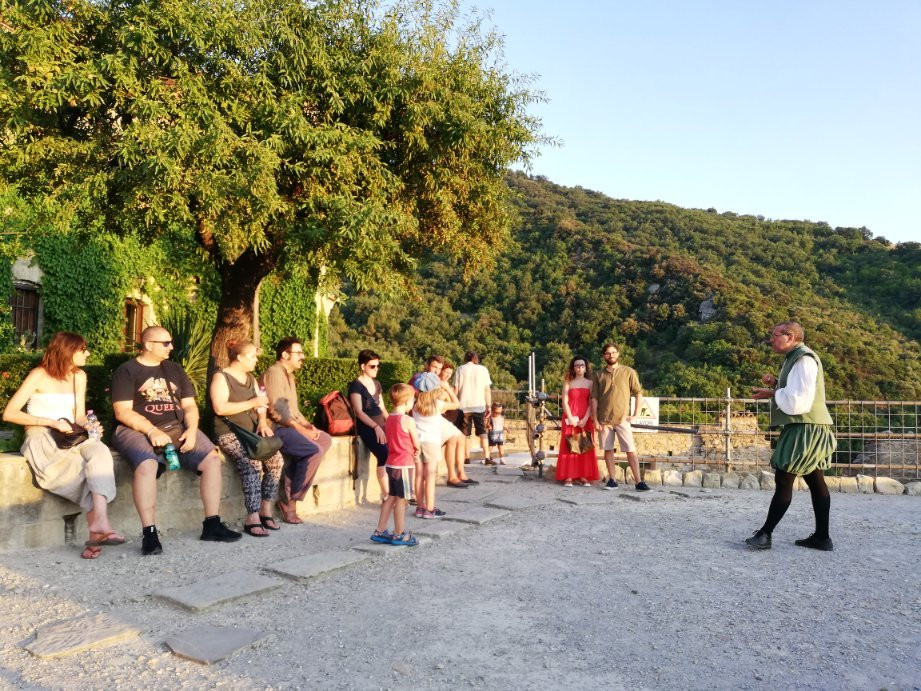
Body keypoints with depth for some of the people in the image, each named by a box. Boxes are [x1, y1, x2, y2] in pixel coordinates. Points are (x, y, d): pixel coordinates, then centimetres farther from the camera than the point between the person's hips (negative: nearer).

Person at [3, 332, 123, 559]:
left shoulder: (79, 376, 13)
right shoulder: (39, 376, -4)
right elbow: (9, 413, -9)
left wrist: (90, 427, -10)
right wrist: (51, 423, -17)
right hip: (41, 438, -4)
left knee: (100, 452, -32)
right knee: (81, 466, -34)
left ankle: (98, 525, -47)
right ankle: (99, 525, -30)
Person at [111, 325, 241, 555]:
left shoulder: (175, 370, 18)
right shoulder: (126, 371, 2)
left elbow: (189, 405, 13)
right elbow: (122, 412, -8)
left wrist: (191, 430, -7)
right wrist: (152, 431, -21)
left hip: (177, 428, 5)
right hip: (138, 431, -5)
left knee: (212, 458, -15)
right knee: (147, 465, -36)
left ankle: (212, 525, -8)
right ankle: (149, 534, -31)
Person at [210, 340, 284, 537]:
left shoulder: (250, 378, 19)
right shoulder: (221, 377, -4)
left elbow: (260, 405, 16)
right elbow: (220, 408, -18)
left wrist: (263, 422, -5)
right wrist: (252, 403, -15)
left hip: (252, 432, 7)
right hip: (230, 433, -7)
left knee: (276, 459, -18)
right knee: (252, 462, -32)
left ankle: (266, 511, -8)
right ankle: (252, 518, -28)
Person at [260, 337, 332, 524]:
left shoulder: (288, 376, 21)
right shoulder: (274, 373, -12)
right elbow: (277, 410, -20)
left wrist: (308, 425, 4)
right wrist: (302, 430, -18)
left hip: (288, 426, 10)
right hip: (275, 429, -10)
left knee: (325, 440, -1)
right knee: (315, 450, -24)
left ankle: (290, 485, -6)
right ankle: (289, 499, -14)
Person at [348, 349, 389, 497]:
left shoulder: (376, 384, 17)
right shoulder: (356, 385, -5)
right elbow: (359, 412, -13)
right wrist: (375, 427, -23)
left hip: (380, 424, 7)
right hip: (366, 427, -6)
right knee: (384, 456, -26)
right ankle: (386, 495, -19)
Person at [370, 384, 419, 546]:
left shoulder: (389, 418, 9)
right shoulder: (408, 420, -16)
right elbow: (416, 444, -8)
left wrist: (412, 451, 9)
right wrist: (416, 450, 13)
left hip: (391, 463, 8)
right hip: (404, 464, -8)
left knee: (391, 497, 16)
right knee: (401, 499, 1)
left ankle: (380, 531, 20)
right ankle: (399, 534, 9)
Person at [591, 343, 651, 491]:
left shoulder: (629, 372, 3)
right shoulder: (599, 375, 7)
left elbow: (638, 394, 6)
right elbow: (594, 398, 5)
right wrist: (595, 419, -1)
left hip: (622, 418, -2)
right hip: (604, 420, 2)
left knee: (631, 450, -4)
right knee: (608, 449, 6)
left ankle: (638, 482, -2)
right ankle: (612, 480, 14)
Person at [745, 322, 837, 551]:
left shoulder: (803, 359, -15)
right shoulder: (795, 358, 18)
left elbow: (798, 400, -22)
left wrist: (772, 393, -10)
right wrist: (776, 384, 8)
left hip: (805, 429, -11)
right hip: (804, 429, 11)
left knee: (783, 480, -9)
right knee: (815, 481, 11)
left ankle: (765, 534, -6)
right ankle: (822, 537, 16)